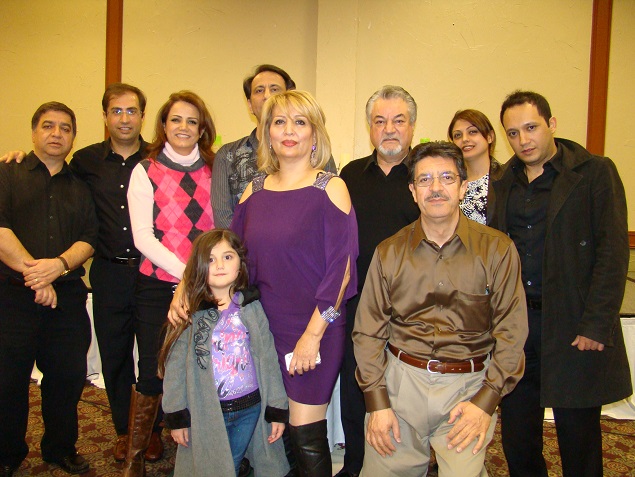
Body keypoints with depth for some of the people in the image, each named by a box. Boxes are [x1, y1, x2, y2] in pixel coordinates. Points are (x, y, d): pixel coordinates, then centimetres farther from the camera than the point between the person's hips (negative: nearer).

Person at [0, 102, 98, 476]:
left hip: (68, 297, 3)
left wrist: (59, 264, -14)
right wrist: (32, 272, -15)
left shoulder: (80, 188, 16)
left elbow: (88, 240, 5)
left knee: (68, 378, 7)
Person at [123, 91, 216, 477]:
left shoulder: (213, 171, 9)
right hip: (158, 286, -2)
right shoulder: (146, 171, 2)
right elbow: (143, 236, -6)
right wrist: (185, 271, -15)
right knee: (153, 372, 3)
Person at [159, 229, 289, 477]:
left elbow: (269, 361, 0)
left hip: (250, 409, 1)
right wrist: (176, 416, -3)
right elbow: (175, 367, -3)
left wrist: (277, 410, 0)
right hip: (205, 413, -1)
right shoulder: (189, 315, -6)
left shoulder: (252, 308, -3)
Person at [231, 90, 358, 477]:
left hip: (316, 330, -4)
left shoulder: (330, 188, -7)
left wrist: (313, 333, -15)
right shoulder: (255, 190, 6)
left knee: (306, 436, 3)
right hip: (265, 326, 4)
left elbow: (340, 268, -12)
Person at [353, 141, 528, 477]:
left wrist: (486, 401, -9)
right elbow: (368, 332, 4)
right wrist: (377, 402, -3)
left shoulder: (497, 249, -2)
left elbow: (511, 333, -2)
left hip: (468, 385, -1)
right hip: (401, 379, 2)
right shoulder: (389, 253, 3)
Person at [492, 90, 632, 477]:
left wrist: (596, 325, -15)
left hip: (573, 327, -4)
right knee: (517, 444, 14)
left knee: (578, 443, 8)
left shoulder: (595, 172, -3)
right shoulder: (504, 183, 11)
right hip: (515, 325, 5)